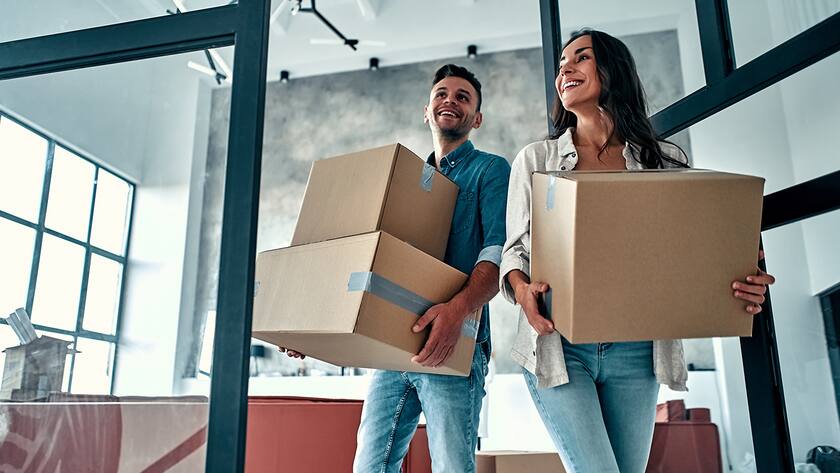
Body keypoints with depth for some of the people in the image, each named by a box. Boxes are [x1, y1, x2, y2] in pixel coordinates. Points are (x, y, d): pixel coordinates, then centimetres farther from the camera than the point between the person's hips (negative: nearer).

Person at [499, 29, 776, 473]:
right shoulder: (535, 159, 7)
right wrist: (521, 289, -18)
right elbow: (514, 249, 5)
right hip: (558, 345, -1)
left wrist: (743, 287, -12)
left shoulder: (664, 160, 9)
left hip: (635, 351, 2)